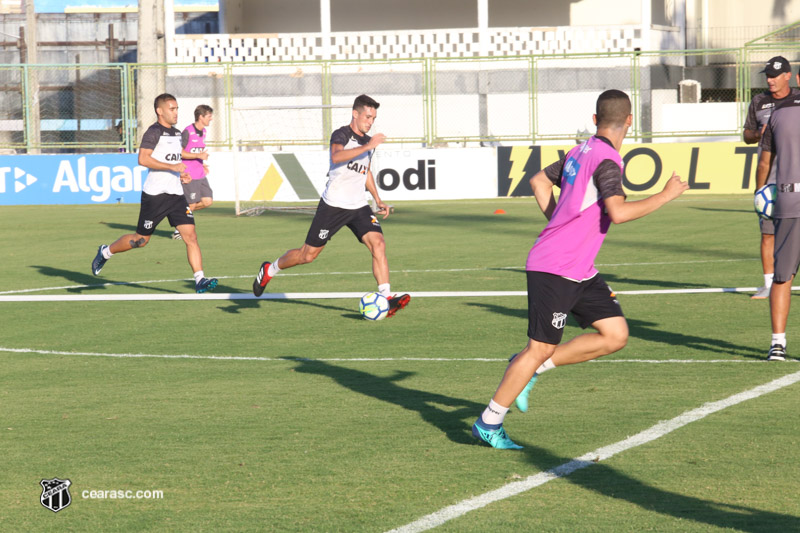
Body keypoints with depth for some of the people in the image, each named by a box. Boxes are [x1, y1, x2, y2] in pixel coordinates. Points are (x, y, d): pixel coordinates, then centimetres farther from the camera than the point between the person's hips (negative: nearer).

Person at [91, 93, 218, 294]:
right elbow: (143, 159, -23)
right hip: (154, 194, -7)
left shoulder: (177, 133, 16)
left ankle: (200, 280, -10)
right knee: (141, 240, 4)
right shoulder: (154, 132, -11)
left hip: (176, 193, 7)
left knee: (190, 235, -7)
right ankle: (105, 252, 28)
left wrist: (180, 174, 12)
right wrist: (173, 167, -24)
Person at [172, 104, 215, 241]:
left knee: (208, 201, 0)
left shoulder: (203, 131, 12)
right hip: (189, 176, -8)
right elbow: (179, 152, -18)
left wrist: (203, 164, 15)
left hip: (200, 175, 8)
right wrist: (199, 156, -21)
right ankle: (178, 231, 13)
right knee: (191, 205, -4)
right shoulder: (187, 132, -15)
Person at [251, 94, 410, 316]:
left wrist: (378, 199, 21)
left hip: (358, 207, 6)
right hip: (333, 205, -6)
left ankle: (386, 298, -20)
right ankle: (270, 270, 29)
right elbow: (336, 157, -36)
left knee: (378, 244, -16)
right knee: (308, 254, 3)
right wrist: (367, 147, -40)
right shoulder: (341, 135, -13)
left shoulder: (369, 141, 11)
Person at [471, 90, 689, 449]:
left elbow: (539, 181, 23)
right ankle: (488, 424, 7)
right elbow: (618, 212, -30)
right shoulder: (606, 160, -17)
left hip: (581, 271, 9)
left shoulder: (580, 151, 10)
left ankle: (530, 367, 13)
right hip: (553, 271, -9)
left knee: (616, 335, 5)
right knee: (541, 348, -3)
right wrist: (666, 195, -21)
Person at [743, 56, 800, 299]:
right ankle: (769, 284, 8)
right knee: (768, 232, 1)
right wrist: (758, 135, -6)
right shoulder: (759, 102, 9)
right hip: (770, 174, 2)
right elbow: (746, 135, 15)